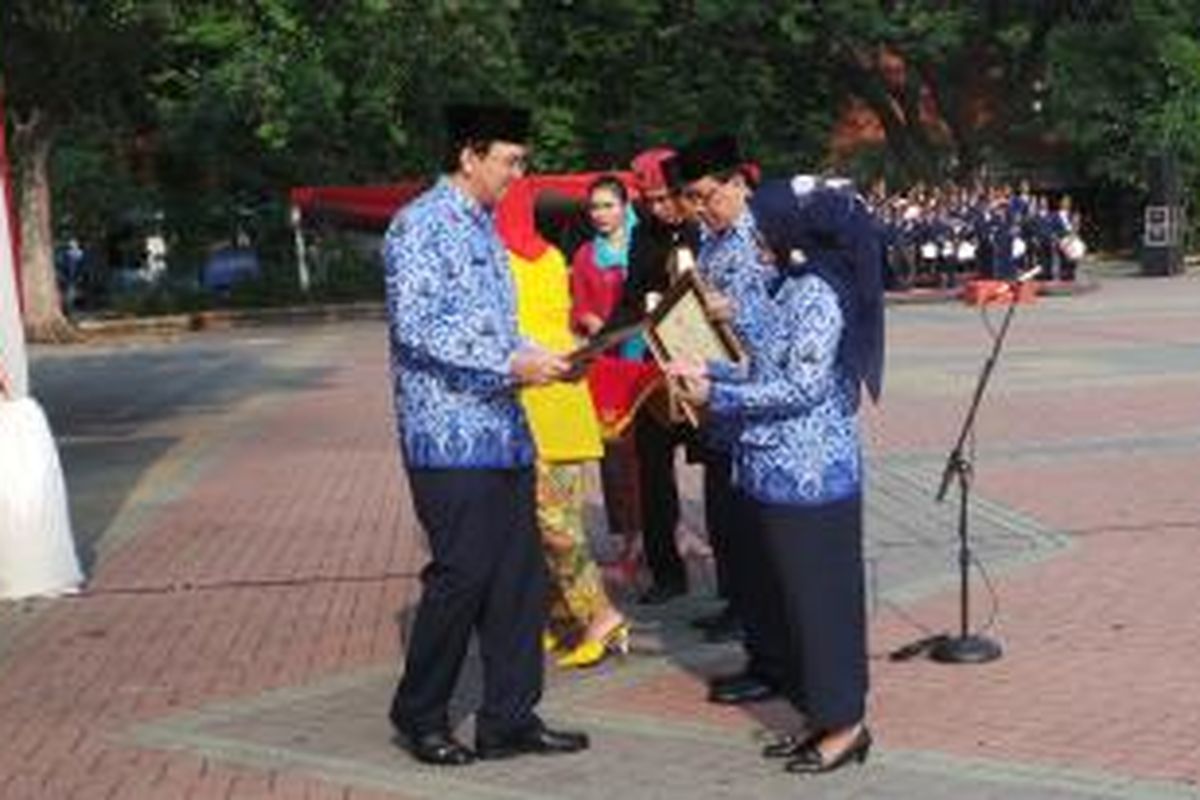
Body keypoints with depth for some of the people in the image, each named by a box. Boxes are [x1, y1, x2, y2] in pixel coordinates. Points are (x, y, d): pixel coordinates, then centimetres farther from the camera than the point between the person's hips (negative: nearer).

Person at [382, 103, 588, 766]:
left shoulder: (484, 229, 18)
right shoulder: (420, 226, -10)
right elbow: (416, 326, -20)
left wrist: (537, 357, 7)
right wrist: (508, 364, -22)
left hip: (504, 432, 9)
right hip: (451, 437, -9)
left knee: (519, 576, 8)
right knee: (461, 577, -4)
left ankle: (508, 719, 18)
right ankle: (419, 716, 14)